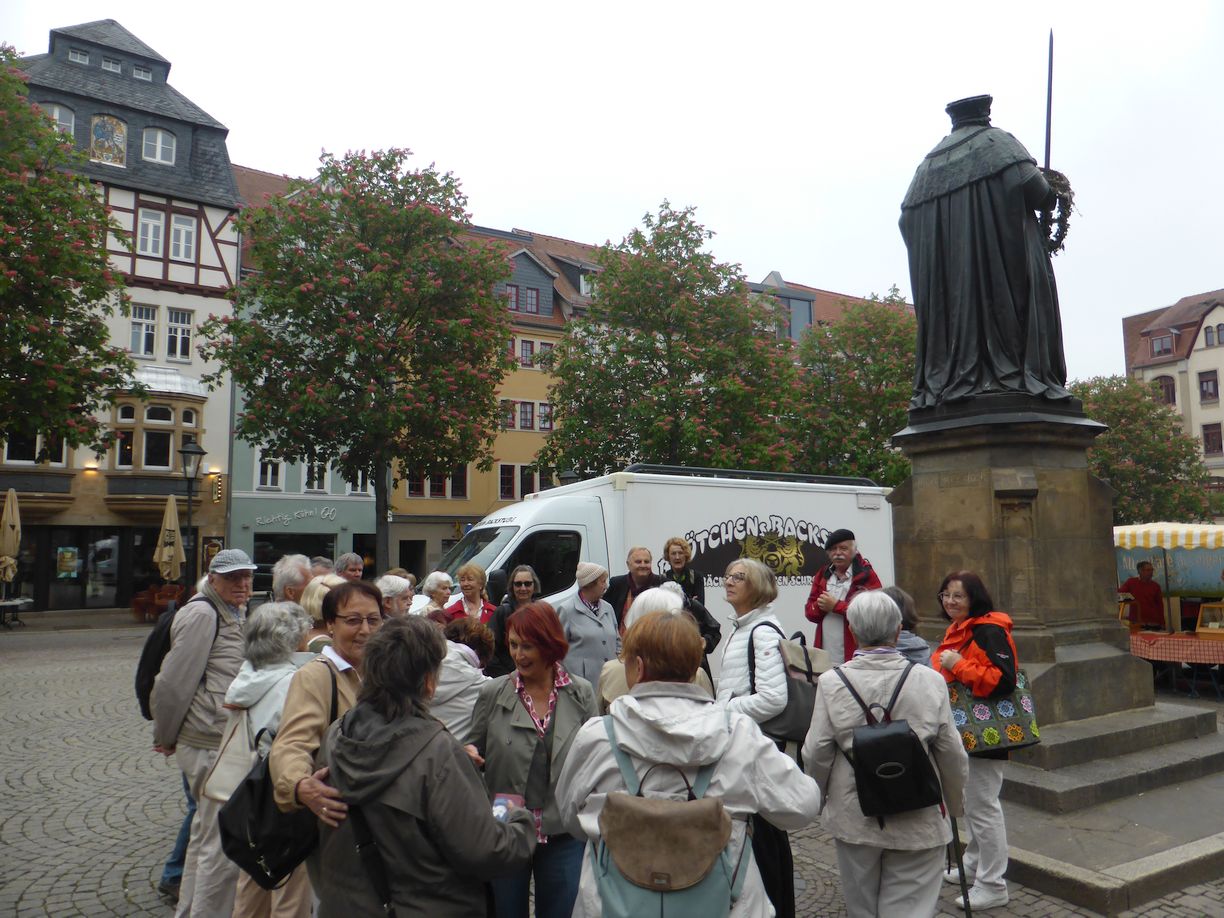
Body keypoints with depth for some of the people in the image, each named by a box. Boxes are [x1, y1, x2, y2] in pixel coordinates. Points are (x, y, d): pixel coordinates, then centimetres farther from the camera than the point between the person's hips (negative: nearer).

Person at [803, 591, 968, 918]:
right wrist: (955, 804, 14)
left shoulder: (832, 682, -13)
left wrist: (818, 796, 12)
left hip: (854, 817, 0)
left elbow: (816, 753, -8)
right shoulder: (929, 680, -11)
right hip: (918, 820, 0)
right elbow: (951, 753, -4)